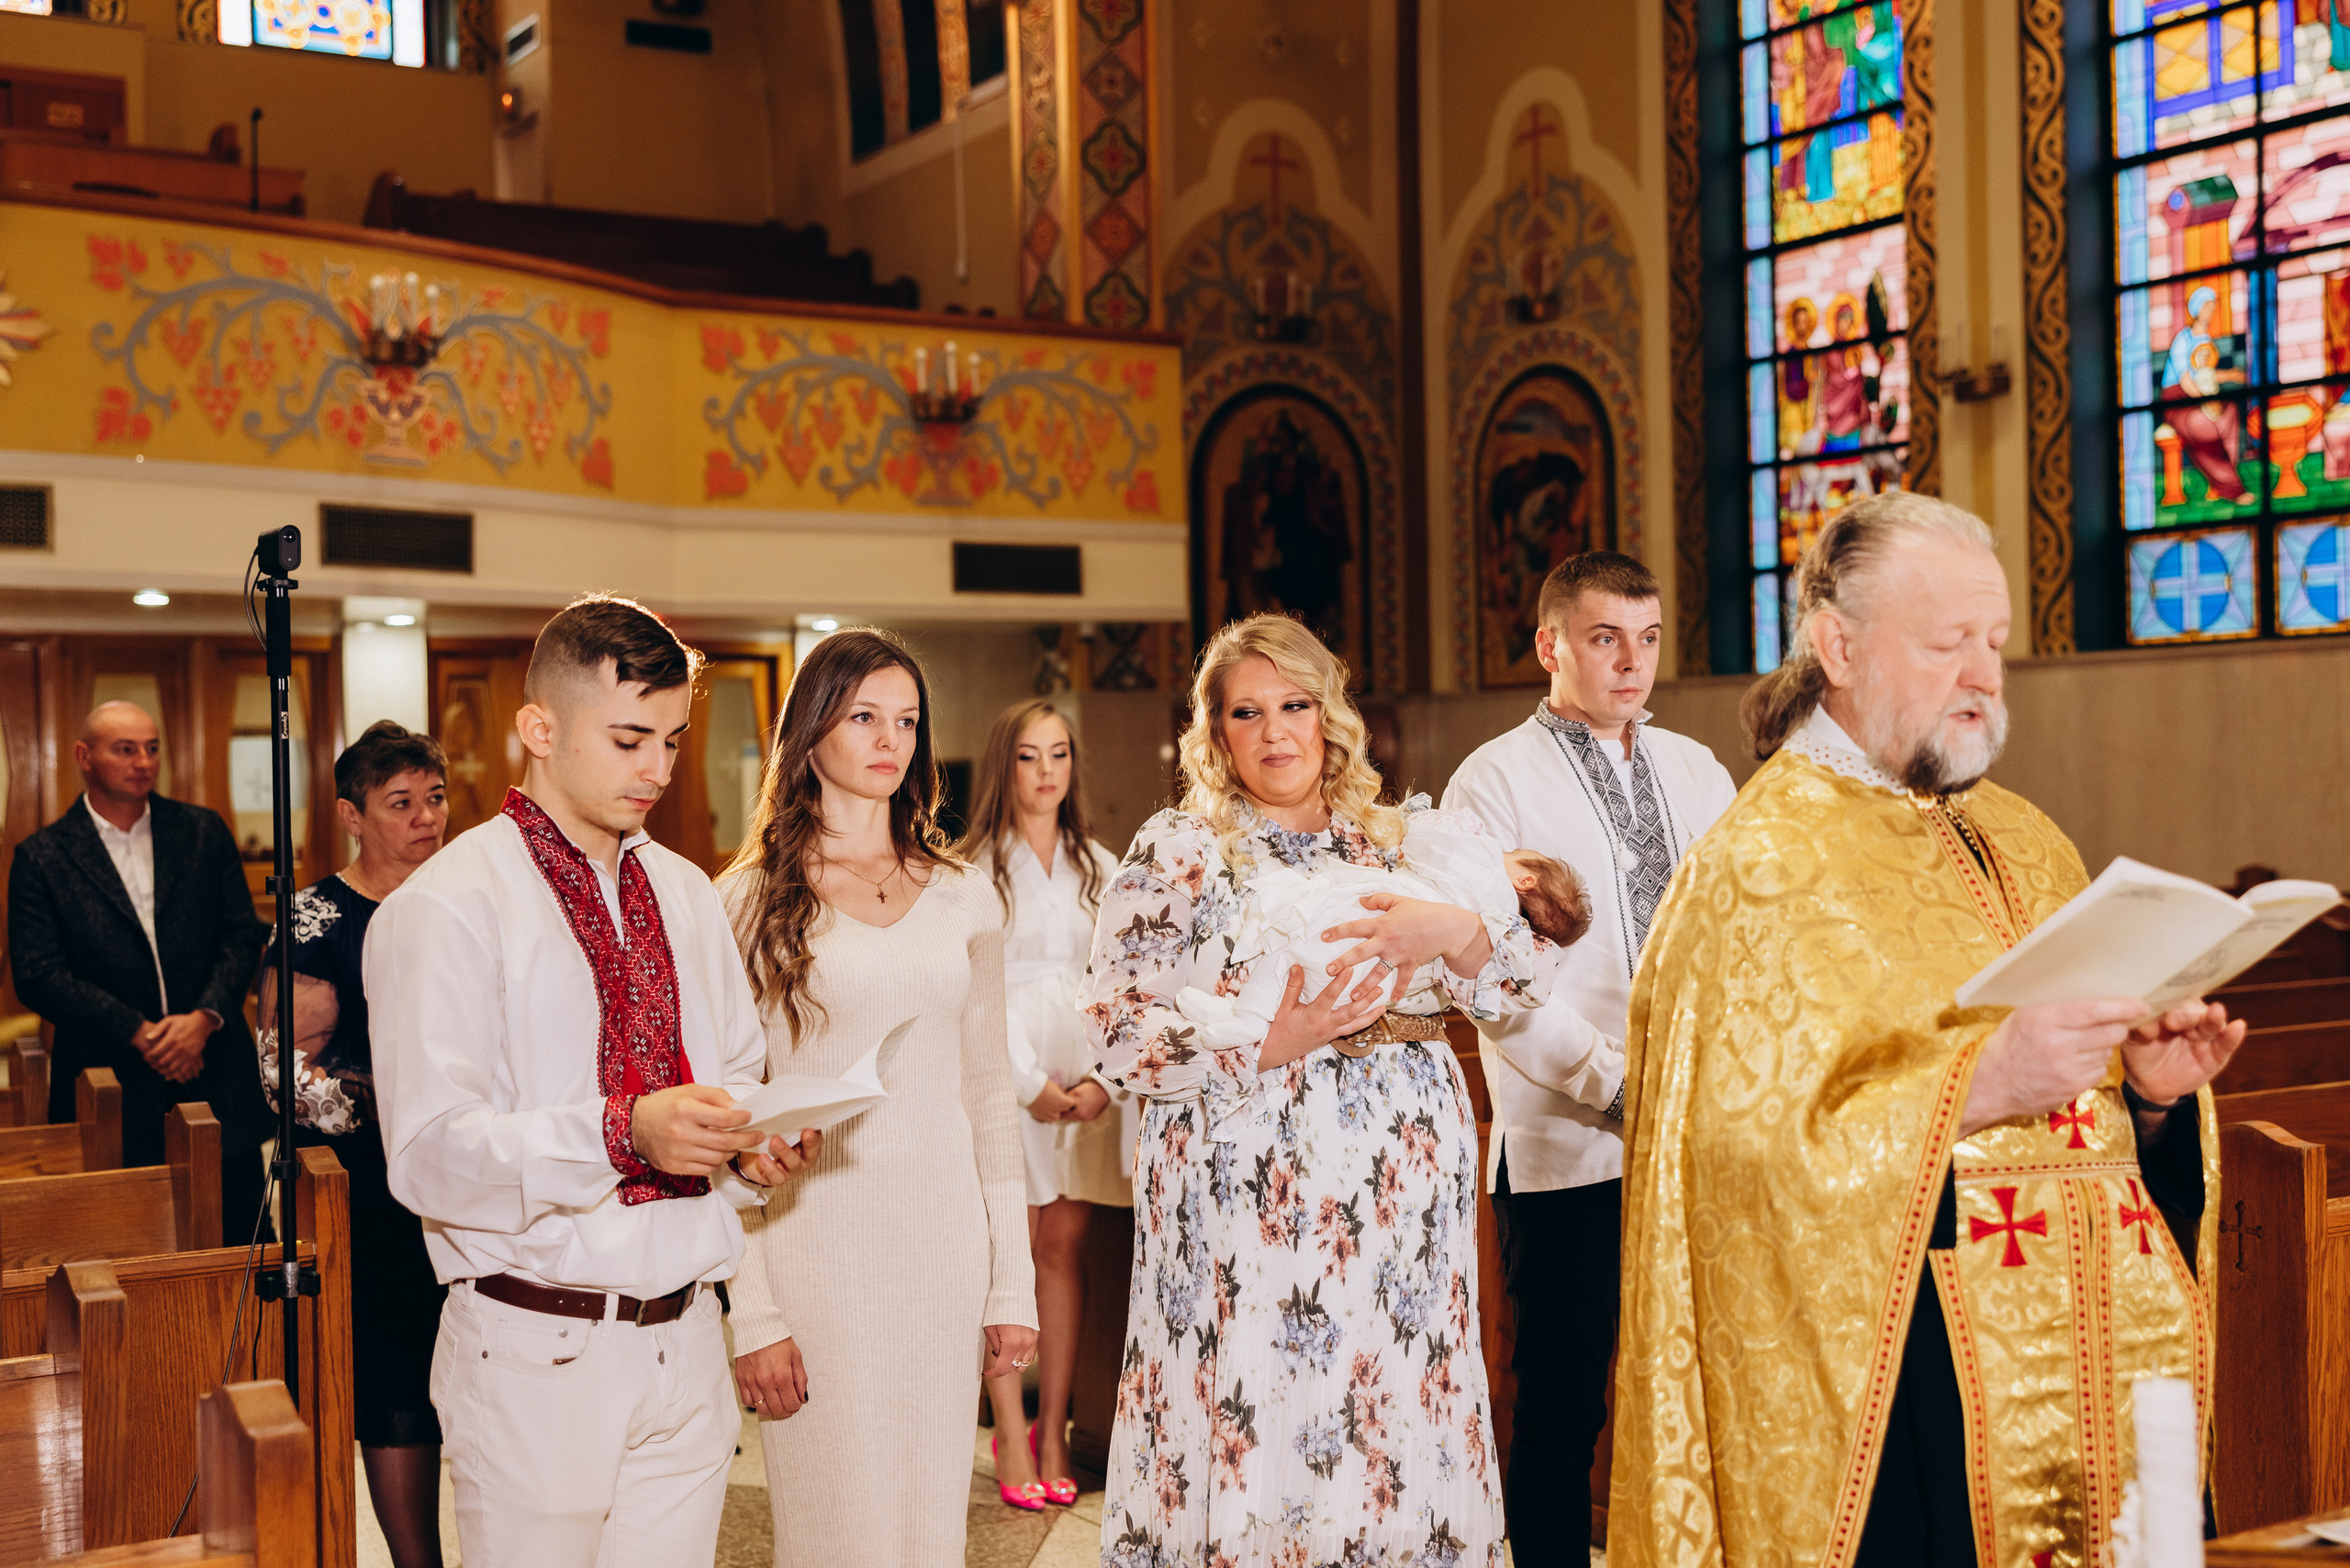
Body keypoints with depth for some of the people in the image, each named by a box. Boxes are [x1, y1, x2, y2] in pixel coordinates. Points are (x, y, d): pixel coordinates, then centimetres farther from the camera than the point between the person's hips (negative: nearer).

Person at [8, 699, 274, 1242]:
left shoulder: (204, 832, 9)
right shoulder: (41, 858, 1)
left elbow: (243, 936, 6)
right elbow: (38, 974, -6)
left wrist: (204, 1018, -11)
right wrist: (140, 1033, -13)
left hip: (215, 1076, 2)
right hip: (112, 1092, -2)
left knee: (246, 1237, 5)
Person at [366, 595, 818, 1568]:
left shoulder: (686, 894, 13)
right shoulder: (445, 909, -9)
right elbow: (427, 1151, -17)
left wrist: (750, 1147, -3)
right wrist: (624, 1131, -28)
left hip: (684, 1345, 6)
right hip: (538, 1356, -6)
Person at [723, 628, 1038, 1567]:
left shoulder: (963, 899, 10)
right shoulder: (752, 901, -2)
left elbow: (989, 1093, 11)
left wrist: (1012, 1284, 7)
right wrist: (753, 1312, -9)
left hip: (945, 1240, 4)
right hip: (815, 1236, -3)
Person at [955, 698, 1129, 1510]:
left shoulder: (1099, 867, 13)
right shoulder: (973, 869, 2)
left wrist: (1104, 1078, -4)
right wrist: (1031, 1082, -10)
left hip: (1087, 1077, 3)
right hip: (1006, 1071, -3)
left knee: (1064, 1245, 3)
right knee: (1009, 1245, -5)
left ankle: (1054, 1427, 7)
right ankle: (1011, 1436, -2)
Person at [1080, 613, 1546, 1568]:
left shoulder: (1396, 842, 13)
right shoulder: (1174, 851, 3)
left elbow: (1517, 981, 5)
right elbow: (1120, 1035, -6)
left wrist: (1454, 931, -16)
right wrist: (1269, 1043, -18)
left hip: (1399, 1186, 3)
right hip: (1243, 1191, -3)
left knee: (1399, 1430, 5)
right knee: (1249, 1441, -2)